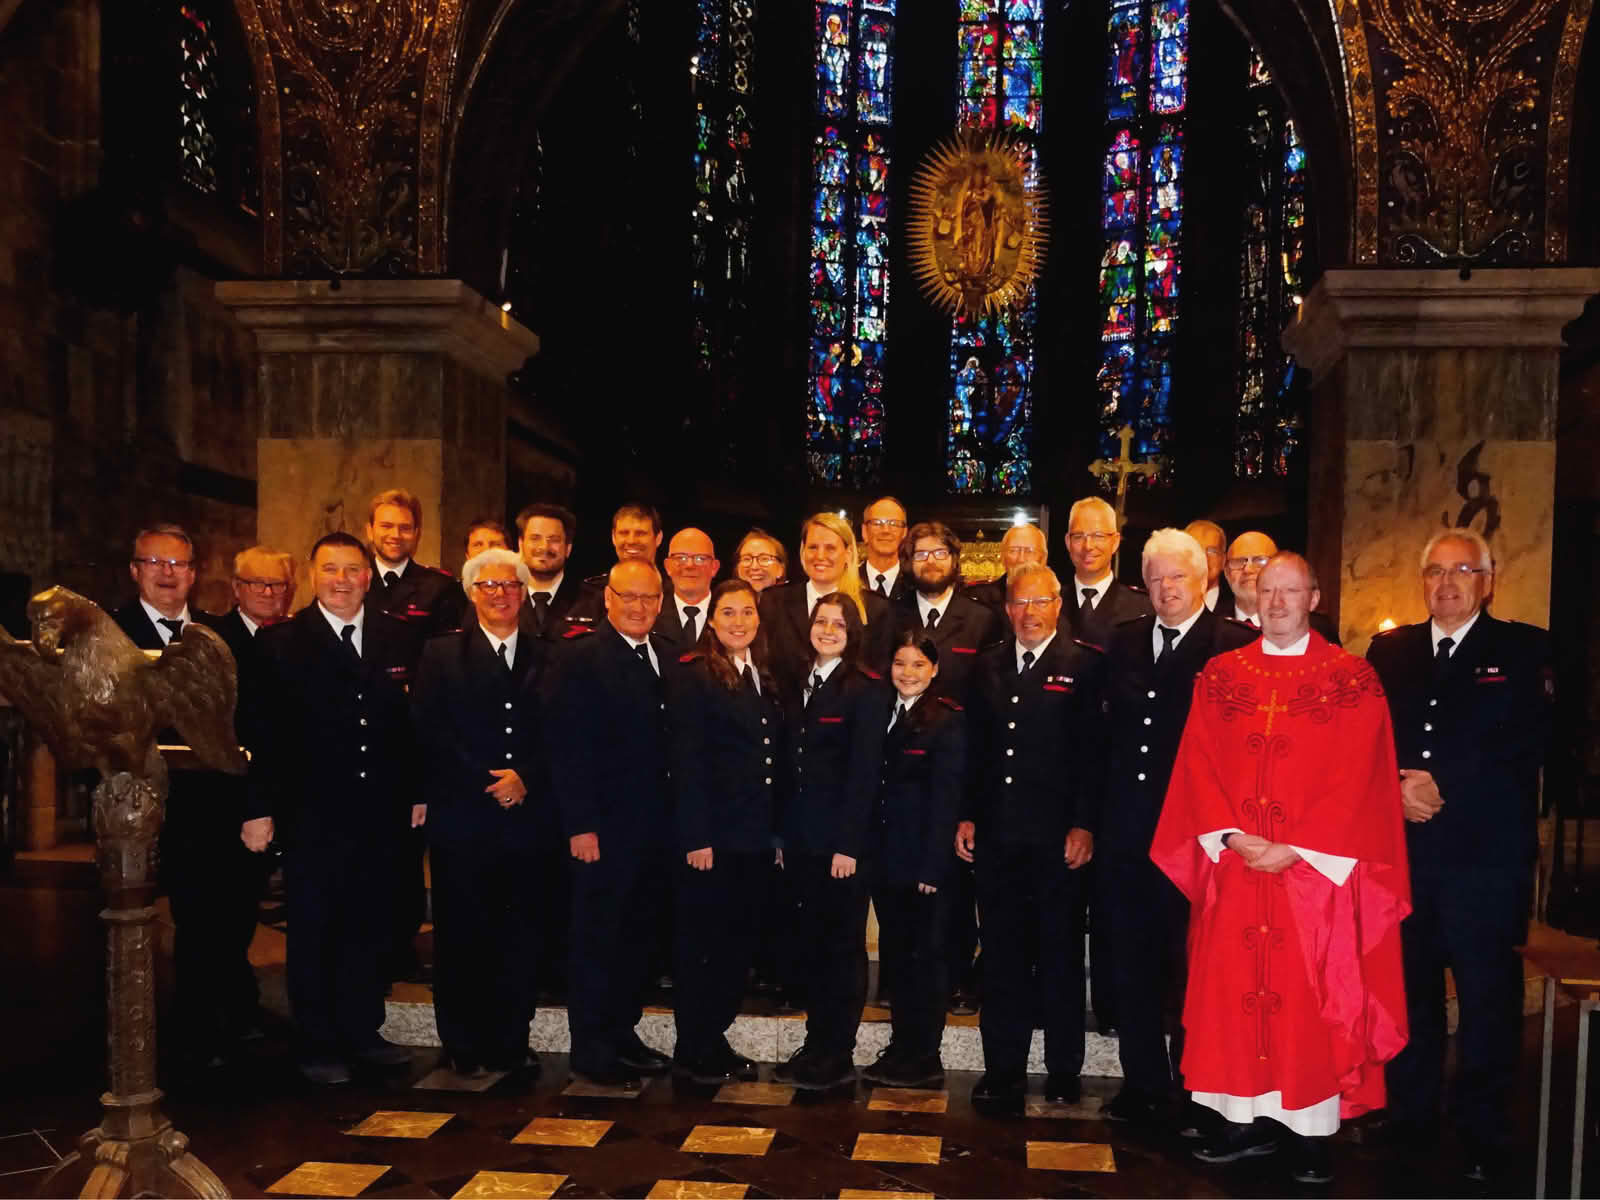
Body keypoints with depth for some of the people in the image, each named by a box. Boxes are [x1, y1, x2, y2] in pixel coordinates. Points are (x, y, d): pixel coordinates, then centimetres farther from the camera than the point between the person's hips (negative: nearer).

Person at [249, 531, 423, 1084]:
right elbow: (266, 733, -5)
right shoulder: (280, 643, -2)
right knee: (313, 933, 8)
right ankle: (317, 1045, 20)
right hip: (313, 815, -3)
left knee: (369, 926, 14)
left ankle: (362, 1032, 28)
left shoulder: (399, 637, 6)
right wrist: (262, 808, -8)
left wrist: (419, 791, 4)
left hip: (382, 814, 3)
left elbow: (416, 720, 8)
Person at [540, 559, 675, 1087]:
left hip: (655, 826, 6)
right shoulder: (578, 660, -8)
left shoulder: (667, 659, 10)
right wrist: (580, 826, -16)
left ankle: (621, 1032, 26)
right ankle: (590, 1046, 15)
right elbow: (566, 749, -12)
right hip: (605, 827, -6)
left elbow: (673, 741, 9)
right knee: (596, 938, 4)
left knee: (640, 935, 13)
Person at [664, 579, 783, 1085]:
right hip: (711, 837, -7)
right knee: (697, 946, 4)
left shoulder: (764, 680, 14)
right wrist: (696, 839, -17)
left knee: (740, 944, 12)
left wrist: (776, 832, 9)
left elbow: (774, 760, 13)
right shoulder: (691, 678, -8)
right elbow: (687, 764, -13)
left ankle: (716, 1039, 26)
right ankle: (692, 1050, 16)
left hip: (755, 839, 7)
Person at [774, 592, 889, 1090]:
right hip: (800, 841, 6)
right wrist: (781, 835, 7)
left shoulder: (868, 690, -8)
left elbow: (864, 772, -12)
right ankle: (816, 1044, 22)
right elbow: (791, 767, 11)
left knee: (842, 947, 4)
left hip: (842, 841, -6)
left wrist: (848, 844, -16)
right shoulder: (797, 689, 12)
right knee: (806, 945, 10)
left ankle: (837, 1056, 13)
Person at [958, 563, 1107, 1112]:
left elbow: (1093, 750, -7)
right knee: (1001, 954, 9)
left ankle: (1063, 1068, 21)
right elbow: (976, 747, 13)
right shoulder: (990, 666, 11)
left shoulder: (1085, 665, -2)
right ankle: (1003, 1067, 19)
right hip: (997, 833, 4)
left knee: (1060, 953, 7)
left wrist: (1084, 824, -12)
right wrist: (968, 815, 7)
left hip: (1058, 834, -4)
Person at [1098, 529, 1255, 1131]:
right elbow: (1109, 728, 12)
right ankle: (1143, 1082, 25)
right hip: (1125, 828, 5)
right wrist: (1094, 816, 8)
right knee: (1129, 958, 12)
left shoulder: (1235, 646, -5)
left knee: (1189, 961, 5)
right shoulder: (1123, 642, 12)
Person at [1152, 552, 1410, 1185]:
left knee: (1310, 1001, 1)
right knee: (1233, 993, 4)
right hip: (1234, 867, 3)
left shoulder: (1352, 679, 0)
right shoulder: (1220, 675, 8)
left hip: (1315, 871, -2)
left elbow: (1357, 781, -6)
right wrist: (1231, 837, -9)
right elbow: (1198, 766, 5)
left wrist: (1295, 850, -13)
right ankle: (1246, 1119, 16)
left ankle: (1310, 1130, 11)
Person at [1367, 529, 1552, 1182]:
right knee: (1407, 991, 10)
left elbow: (1526, 745, -8)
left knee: (1488, 999, 2)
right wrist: (1397, 791, -9)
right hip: (1401, 851, 3)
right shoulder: (1389, 650, 14)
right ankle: (1409, 1124, 23)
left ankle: (1482, 1142, 14)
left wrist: (1441, 784, -14)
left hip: (1486, 855, -3)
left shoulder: (1524, 651, 3)